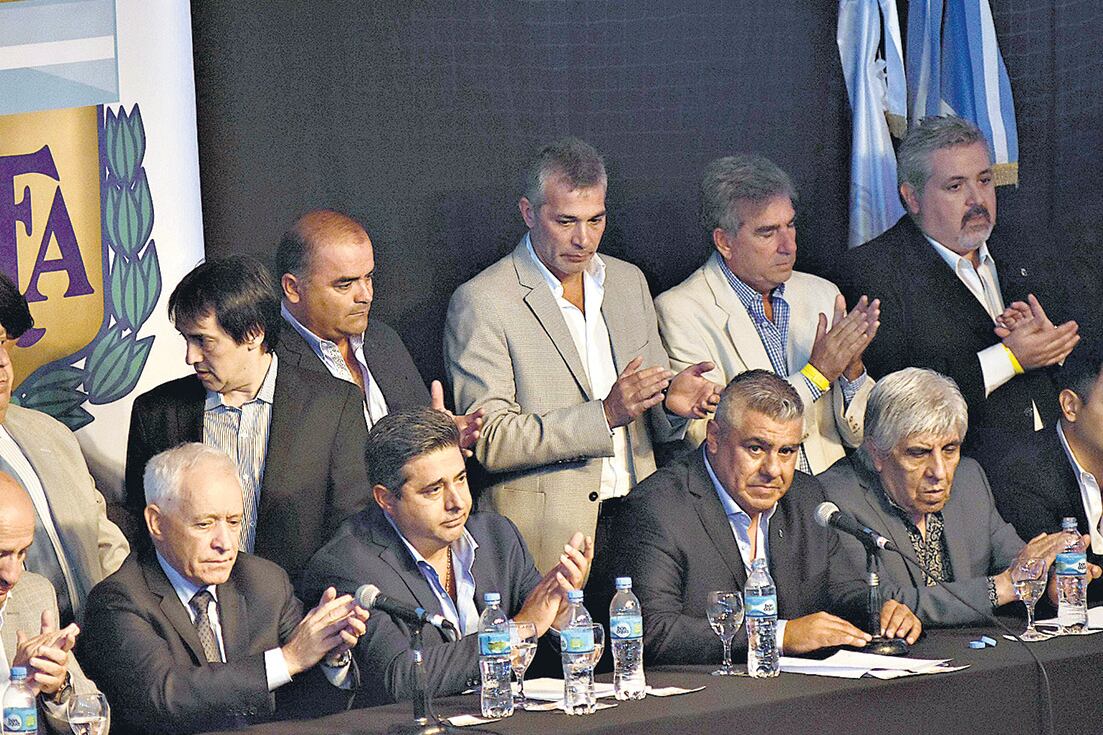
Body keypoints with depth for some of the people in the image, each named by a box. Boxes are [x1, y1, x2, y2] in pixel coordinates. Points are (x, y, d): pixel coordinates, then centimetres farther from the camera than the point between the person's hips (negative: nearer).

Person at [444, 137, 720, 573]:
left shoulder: (628, 281, 15)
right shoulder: (481, 302, -5)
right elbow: (490, 441, -12)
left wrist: (672, 402, -3)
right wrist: (604, 414, -18)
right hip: (549, 536, -5)